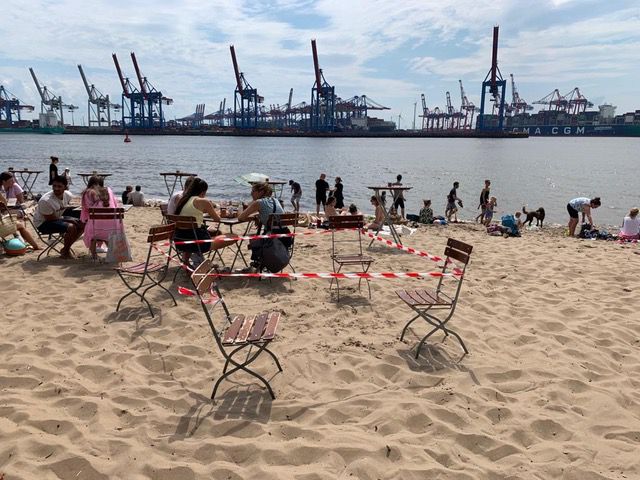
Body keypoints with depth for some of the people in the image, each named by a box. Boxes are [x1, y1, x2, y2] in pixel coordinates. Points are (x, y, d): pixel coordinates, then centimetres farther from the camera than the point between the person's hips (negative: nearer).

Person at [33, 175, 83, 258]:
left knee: (81, 224, -2)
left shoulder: (68, 195, -7)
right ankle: (65, 251, -8)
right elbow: (50, 218, -21)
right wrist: (66, 219, -16)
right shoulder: (45, 200, -29)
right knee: (71, 227, -29)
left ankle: (67, 247, 9)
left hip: (58, 217, 8)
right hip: (43, 223, -8)